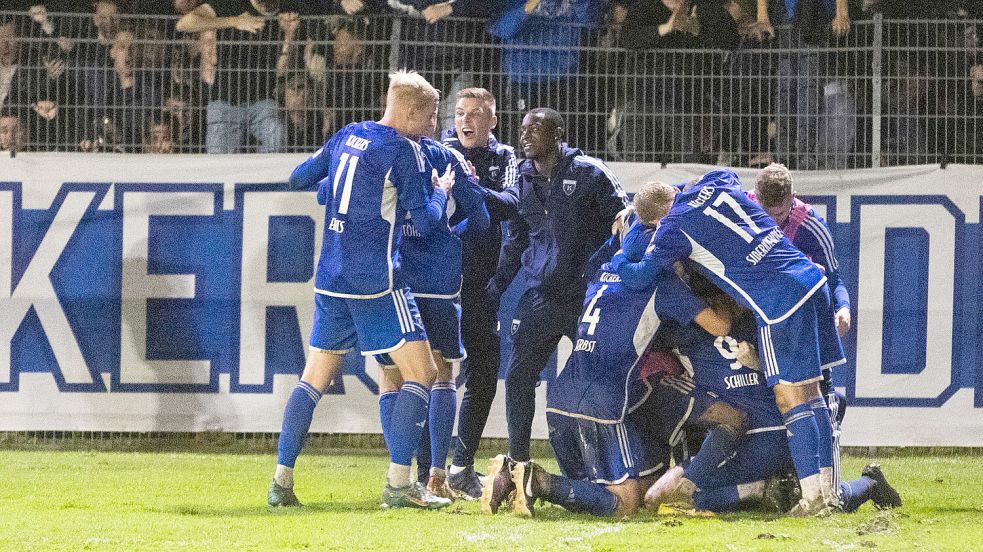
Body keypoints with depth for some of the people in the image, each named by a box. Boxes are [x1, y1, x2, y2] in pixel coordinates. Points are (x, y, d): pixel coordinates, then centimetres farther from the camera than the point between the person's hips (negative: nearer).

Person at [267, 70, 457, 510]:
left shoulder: (347, 136, 11)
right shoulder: (404, 151, -9)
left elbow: (299, 178, 20)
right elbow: (425, 221, -8)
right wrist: (442, 190, 10)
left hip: (331, 278, 7)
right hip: (377, 282, -7)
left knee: (315, 379, 13)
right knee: (421, 373, -2)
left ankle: (281, 481, 6)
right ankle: (398, 485, -10)